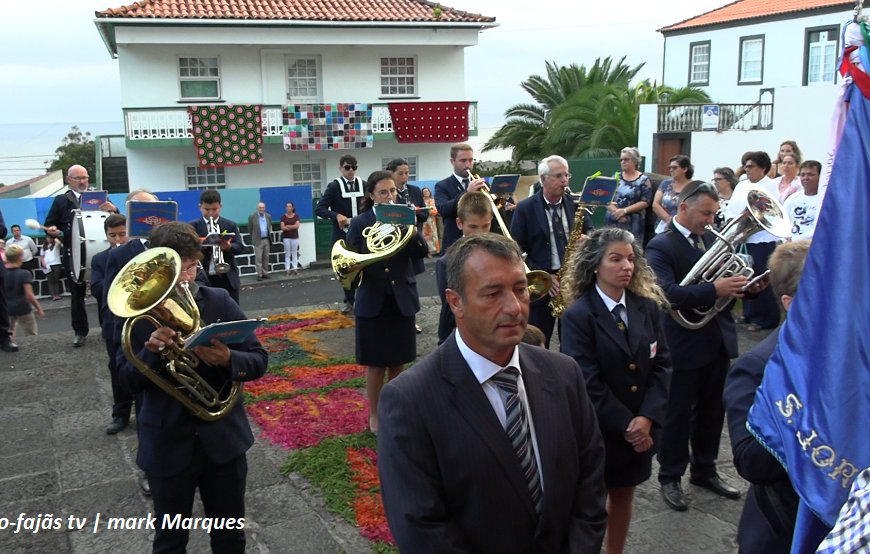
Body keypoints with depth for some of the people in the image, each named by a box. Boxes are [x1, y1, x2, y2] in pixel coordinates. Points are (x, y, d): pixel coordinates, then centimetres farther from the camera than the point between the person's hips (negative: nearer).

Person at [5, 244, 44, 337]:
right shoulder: (25, 274, -13)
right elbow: (29, 295, -17)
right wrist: (39, 309, -8)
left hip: (7, 309, 4)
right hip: (23, 309, -4)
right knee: (32, 336, 9)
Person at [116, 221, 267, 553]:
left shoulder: (219, 301, -3)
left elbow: (259, 362, -5)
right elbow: (129, 380, -7)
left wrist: (227, 359, -26)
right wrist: (153, 351, -26)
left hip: (224, 438, 1)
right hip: (167, 445, 0)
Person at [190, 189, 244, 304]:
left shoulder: (231, 225, 6)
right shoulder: (193, 226, 3)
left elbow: (240, 247, -2)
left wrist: (229, 247, -24)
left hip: (227, 277, 1)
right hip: (203, 278, -1)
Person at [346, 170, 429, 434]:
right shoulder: (360, 223, -3)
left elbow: (421, 253, -8)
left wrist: (412, 230, -23)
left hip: (402, 300, 2)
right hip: (373, 302, -2)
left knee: (398, 361, 12)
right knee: (376, 363, 6)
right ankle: (375, 414, 22)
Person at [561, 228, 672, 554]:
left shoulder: (647, 306, 0)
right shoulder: (578, 316, -15)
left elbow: (662, 364, -3)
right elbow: (588, 382, -18)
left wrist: (647, 418, -14)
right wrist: (625, 426, -18)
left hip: (641, 428, 5)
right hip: (598, 430, -5)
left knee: (624, 495, 20)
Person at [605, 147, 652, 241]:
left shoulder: (644, 180, 2)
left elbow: (645, 202, -7)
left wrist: (624, 211, -15)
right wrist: (616, 212, -14)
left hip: (633, 224, -3)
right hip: (612, 221, 3)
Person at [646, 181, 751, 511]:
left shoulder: (711, 239, 8)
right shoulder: (661, 246, -13)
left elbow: (725, 280, 12)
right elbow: (669, 294, -25)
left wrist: (747, 286, -9)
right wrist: (714, 290, -33)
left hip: (718, 341, 7)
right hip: (685, 345, -7)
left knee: (712, 410, 17)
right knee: (678, 415, 6)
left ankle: (704, 471, 34)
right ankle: (670, 478, 22)